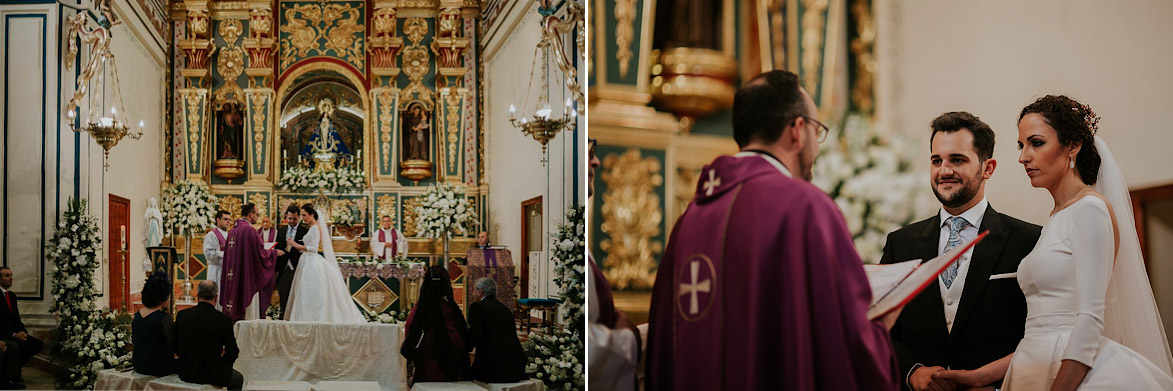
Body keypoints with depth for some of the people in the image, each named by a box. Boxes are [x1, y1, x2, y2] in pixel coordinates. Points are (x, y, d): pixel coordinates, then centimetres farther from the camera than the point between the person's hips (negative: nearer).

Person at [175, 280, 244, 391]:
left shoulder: (182, 315, -4)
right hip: (211, 374, -5)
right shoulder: (224, 320, -15)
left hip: (185, 373, 5)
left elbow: (176, 348, 4)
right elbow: (232, 354, -10)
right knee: (238, 379, 26)